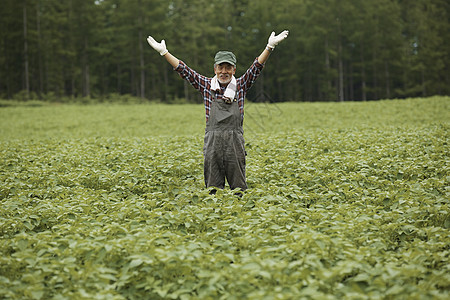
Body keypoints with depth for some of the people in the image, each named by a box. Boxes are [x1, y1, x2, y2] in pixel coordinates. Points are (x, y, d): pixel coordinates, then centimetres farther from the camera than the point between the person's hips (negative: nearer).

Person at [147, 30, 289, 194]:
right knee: (213, 189, 5)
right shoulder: (206, 85, 7)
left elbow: (257, 67, -4)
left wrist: (270, 47, -17)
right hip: (212, 143, 1)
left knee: (238, 189, 3)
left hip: (235, 143, -1)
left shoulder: (240, 86, 6)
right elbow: (183, 70, 4)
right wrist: (163, 52, -1)